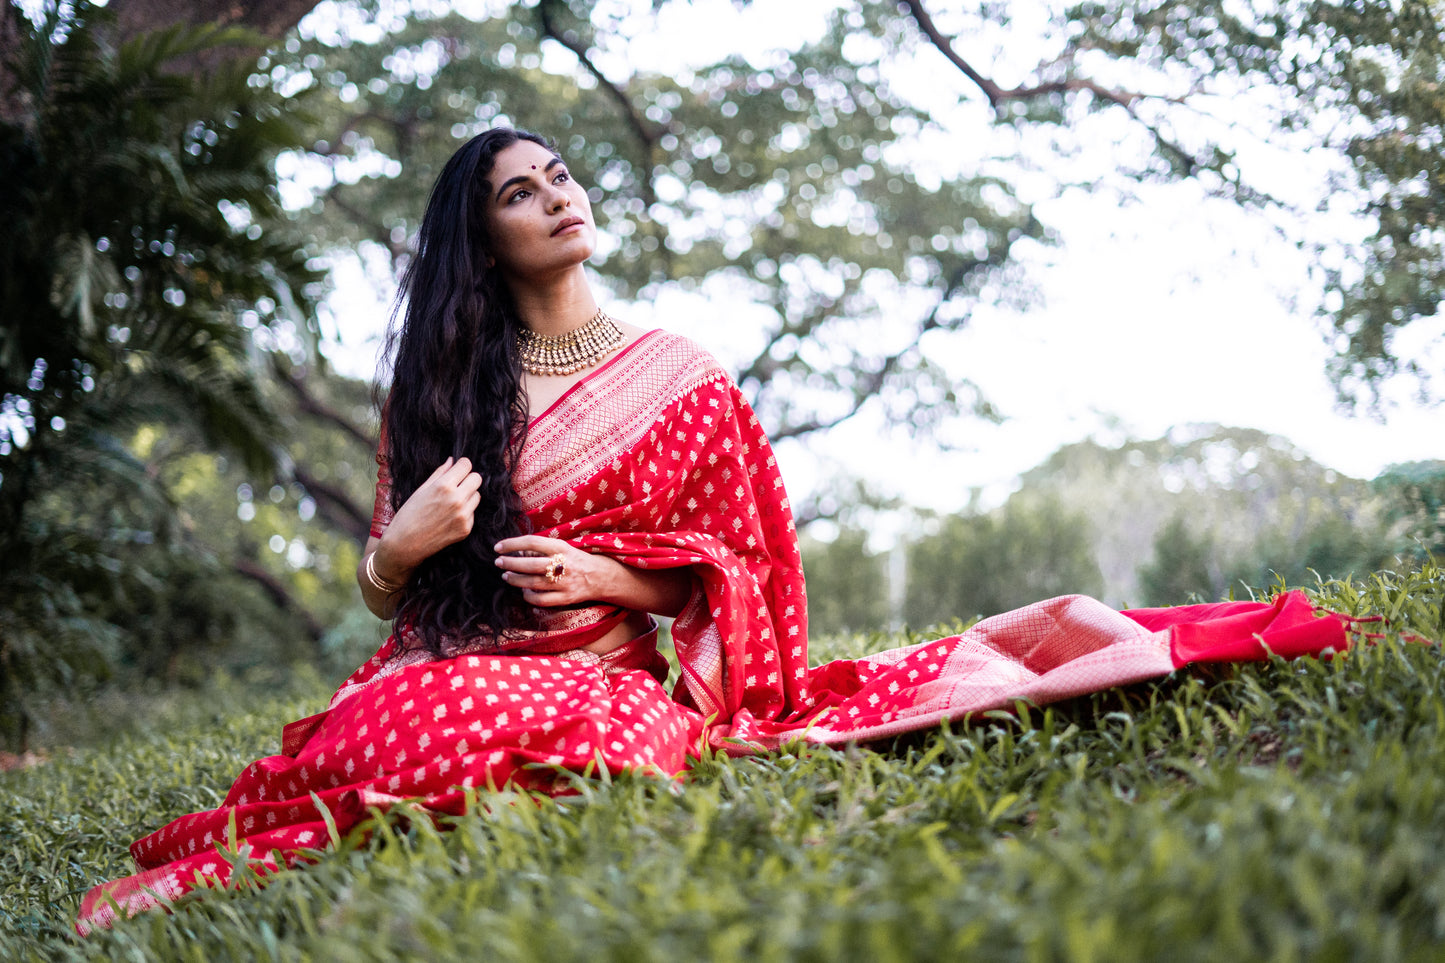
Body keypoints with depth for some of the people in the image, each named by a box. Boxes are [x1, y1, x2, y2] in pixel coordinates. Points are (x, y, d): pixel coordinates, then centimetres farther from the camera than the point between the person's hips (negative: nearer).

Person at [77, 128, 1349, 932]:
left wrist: (605, 574, -10)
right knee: (391, 727, -35)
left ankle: (229, 865, -29)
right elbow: (389, 596, 16)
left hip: (616, 675, -2)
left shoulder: (677, 377, 8)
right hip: (457, 670, 3)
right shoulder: (435, 394, 13)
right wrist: (398, 549, -9)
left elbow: (733, 572, 8)